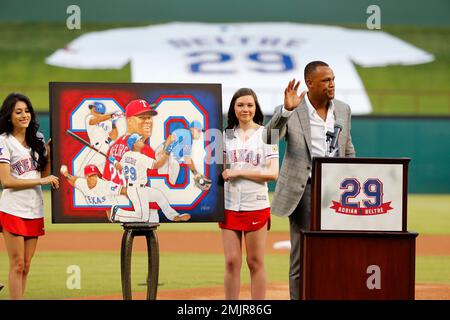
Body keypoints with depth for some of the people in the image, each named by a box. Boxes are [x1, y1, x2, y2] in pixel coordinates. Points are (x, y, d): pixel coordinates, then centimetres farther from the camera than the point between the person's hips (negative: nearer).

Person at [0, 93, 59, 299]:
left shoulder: (38, 139, 13)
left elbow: (45, 174, 17)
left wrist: (49, 155, 1)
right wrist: (41, 181, -15)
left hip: (35, 210, 6)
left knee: (26, 266, 7)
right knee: (17, 265, -7)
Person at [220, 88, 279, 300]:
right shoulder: (227, 135, 11)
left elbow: (273, 173, -9)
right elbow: (219, 170, 12)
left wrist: (239, 172, -11)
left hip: (256, 205, -3)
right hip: (229, 205, 3)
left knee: (255, 262, 1)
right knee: (231, 261, 1)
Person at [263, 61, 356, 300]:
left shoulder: (343, 110, 10)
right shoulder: (289, 112, -5)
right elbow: (268, 139, -20)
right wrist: (286, 110, -32)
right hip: (304, 190, -4)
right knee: (302, 258, -1)